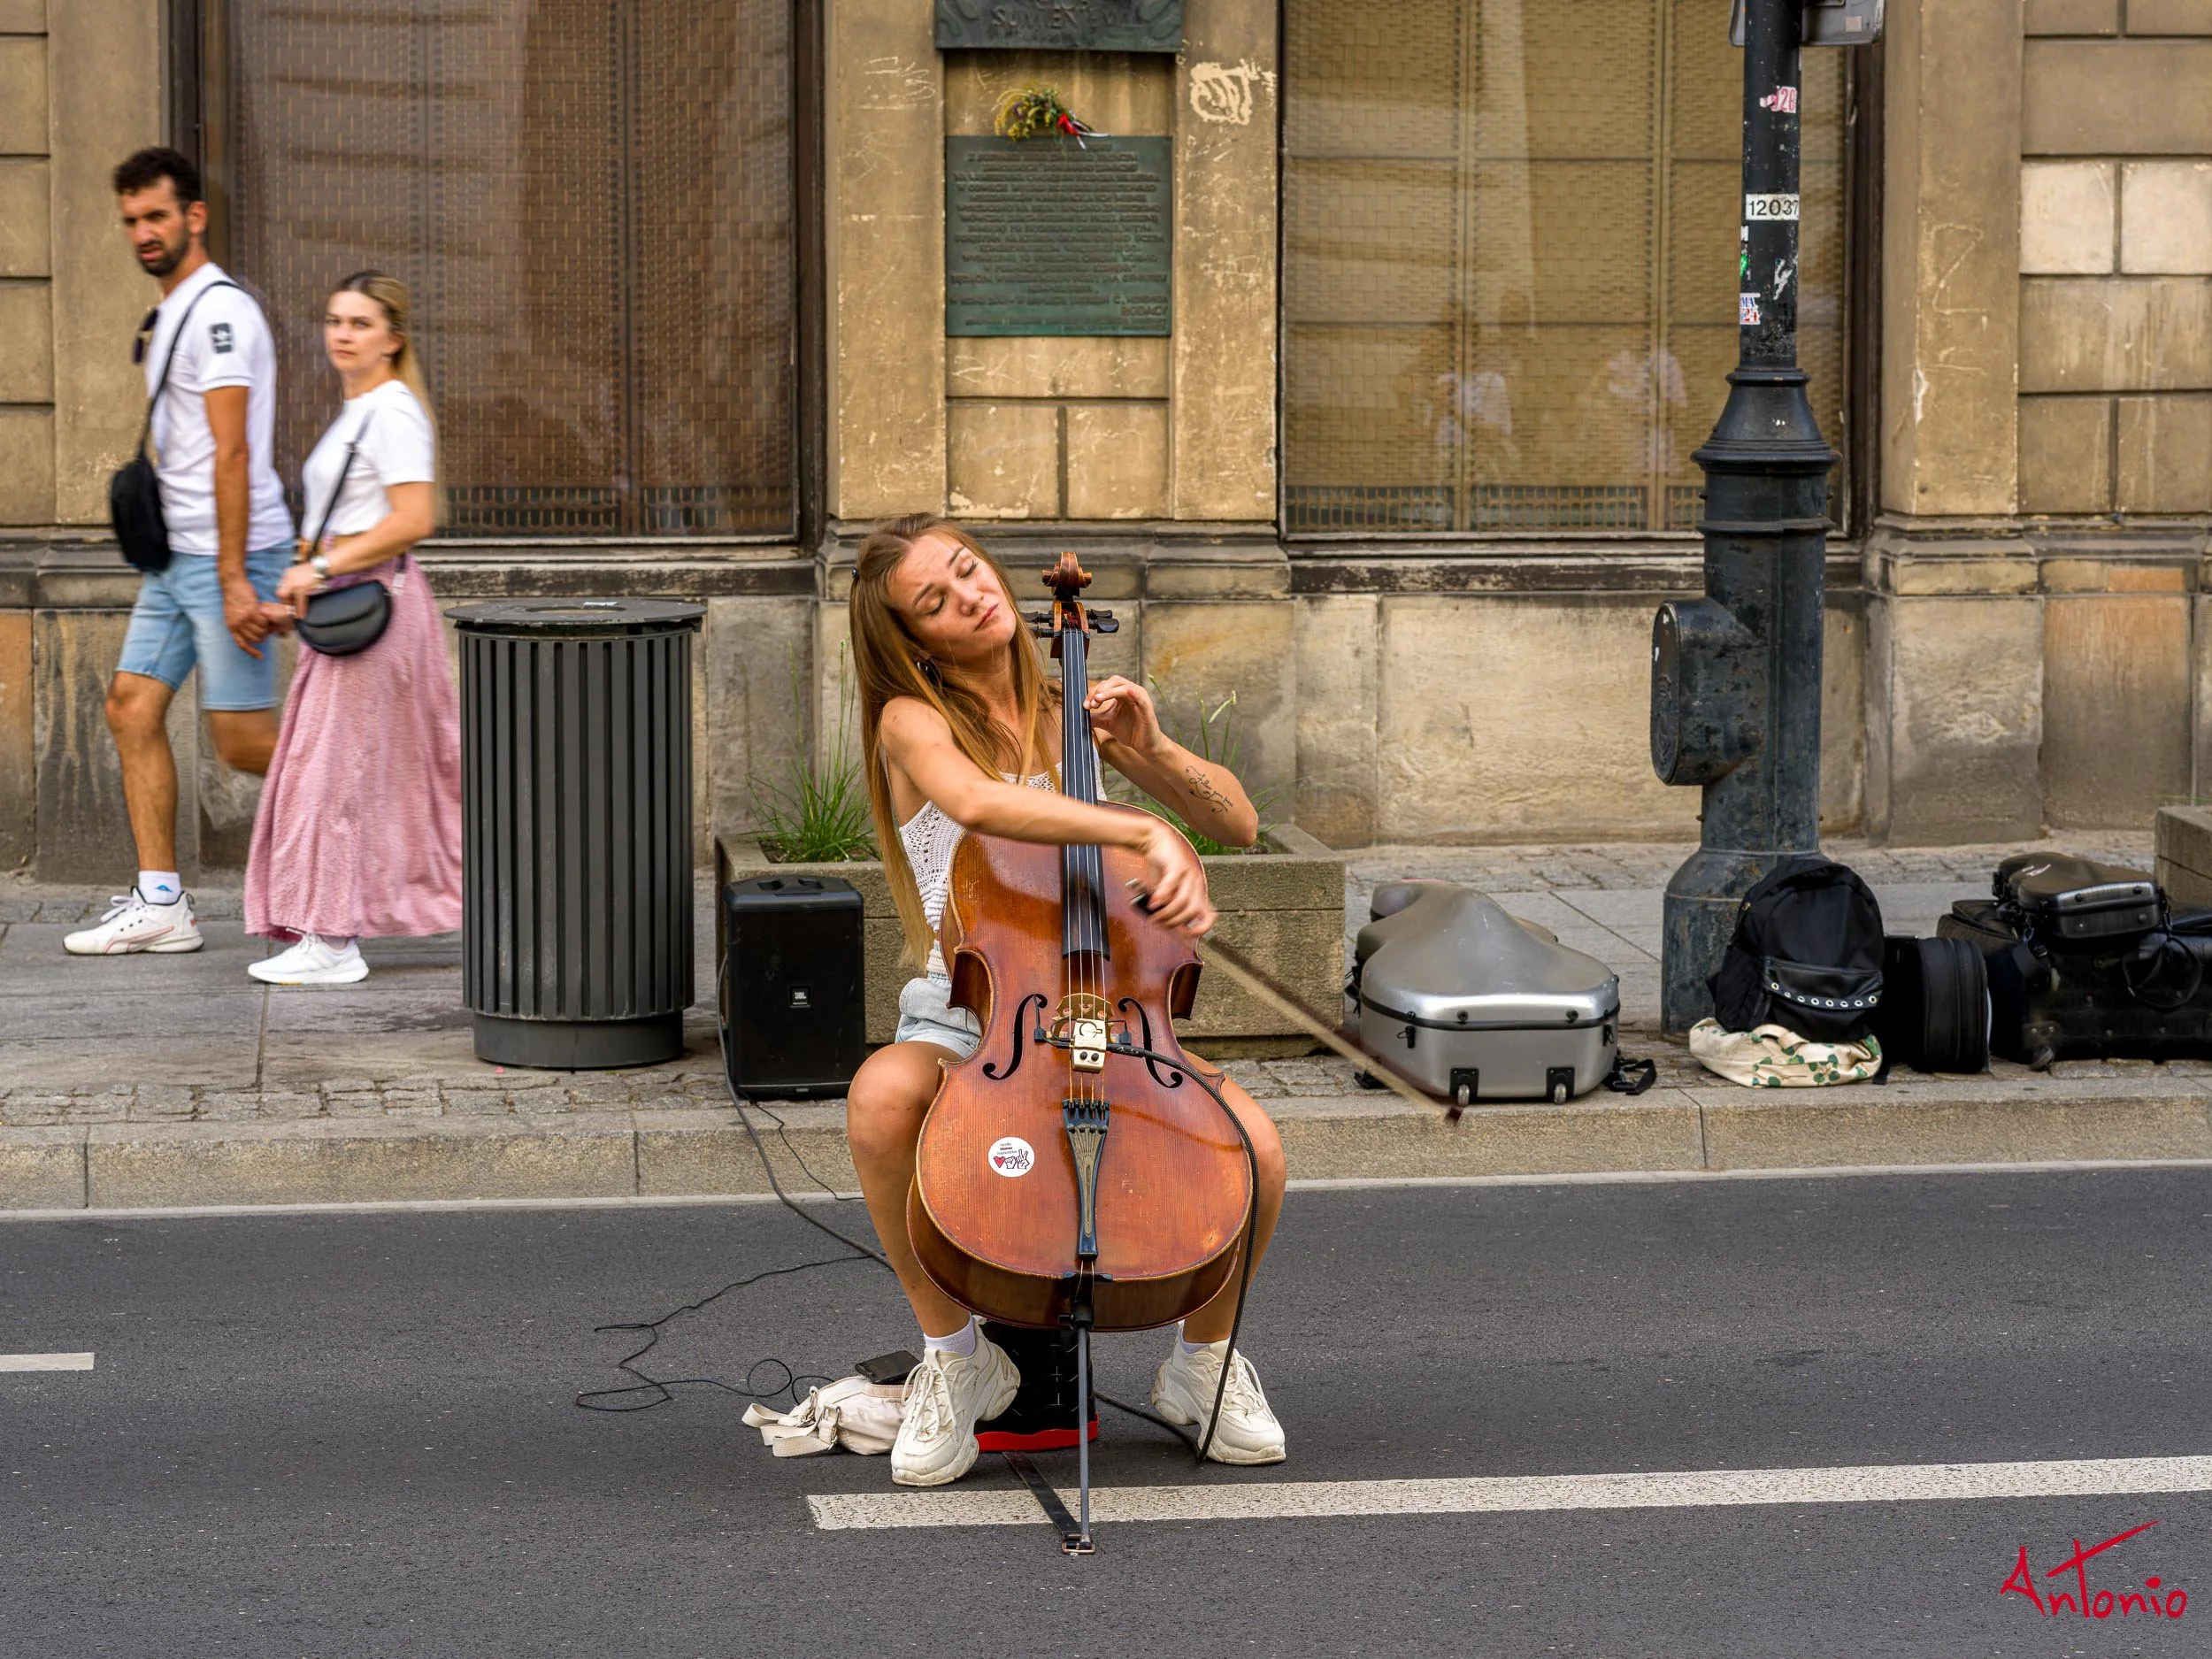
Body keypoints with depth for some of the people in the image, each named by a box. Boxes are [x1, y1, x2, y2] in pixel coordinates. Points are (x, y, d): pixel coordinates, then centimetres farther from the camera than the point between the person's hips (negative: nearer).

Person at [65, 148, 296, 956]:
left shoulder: (219, 311, -14)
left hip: (227, 553, -10)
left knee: (243, 740, -9)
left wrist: (235, 580, -24)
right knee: (132, 707, 4)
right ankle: (159, 903, 6)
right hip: (178, 554, 10)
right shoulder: (170, 315, 18)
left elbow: (231, 454, -20)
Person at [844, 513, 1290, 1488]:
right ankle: (954, 1354, -14)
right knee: (881, 1099, -39)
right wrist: (1144, 832, -40)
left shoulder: (1072, 714, 9)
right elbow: (974, 800, -30)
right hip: (961, 1020, -3)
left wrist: (1149, 751, -11)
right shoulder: (914, 721, -5)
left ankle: (1204, 1359, 5)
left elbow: (1239, 825, 8)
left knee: (1252, 1145, -25)